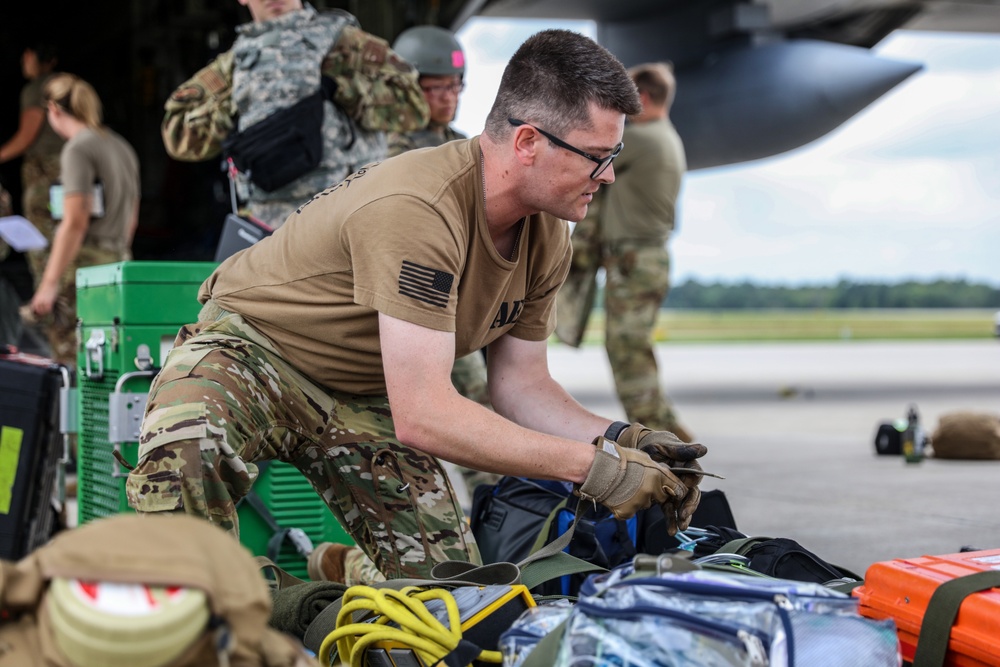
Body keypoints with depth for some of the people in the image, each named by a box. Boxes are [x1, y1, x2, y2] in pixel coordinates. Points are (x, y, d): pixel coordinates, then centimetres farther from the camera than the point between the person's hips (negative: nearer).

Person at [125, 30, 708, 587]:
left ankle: (334, 572, 23)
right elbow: (422, 417, -37)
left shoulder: (548, 235, -7)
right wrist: (594, 466, -35)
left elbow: (520, 383, 1)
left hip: (367, 397, 7)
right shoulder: (415, 210, -35)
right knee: (185, 458, -39)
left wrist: (620, 439, -17)